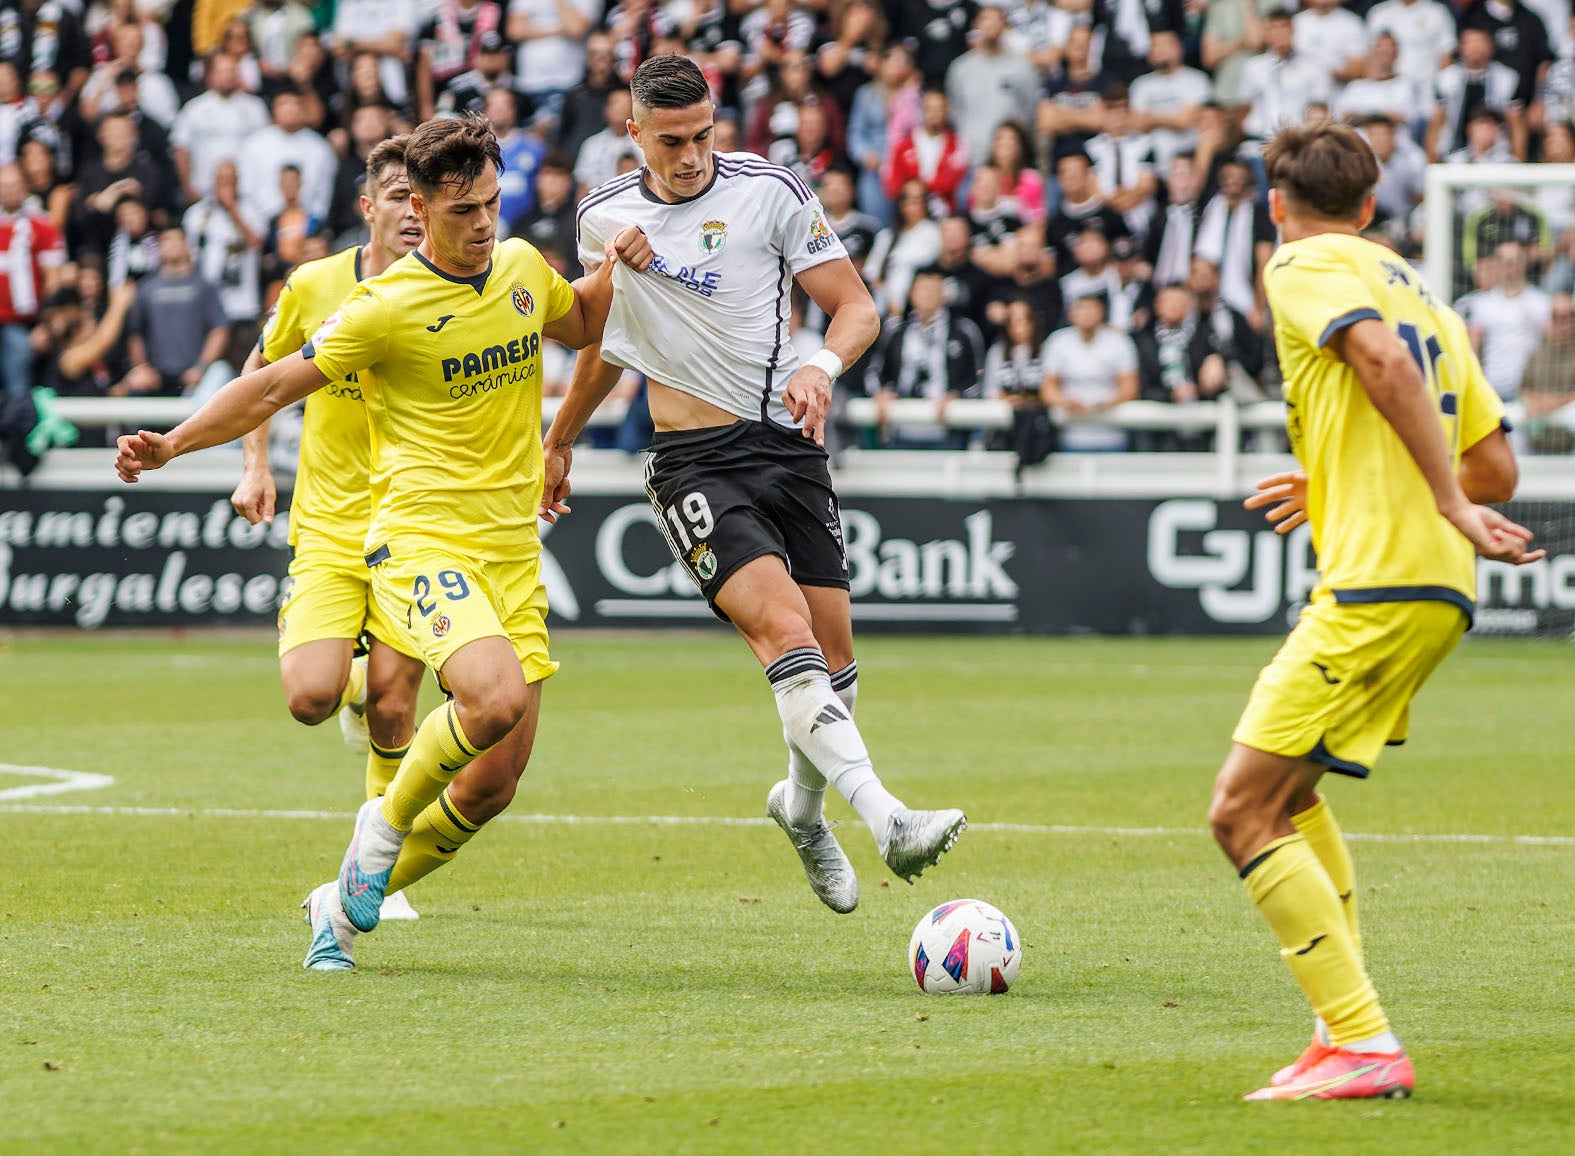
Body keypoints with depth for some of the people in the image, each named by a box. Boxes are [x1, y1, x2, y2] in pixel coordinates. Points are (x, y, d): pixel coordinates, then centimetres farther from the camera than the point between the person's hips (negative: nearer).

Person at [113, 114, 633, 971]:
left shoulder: (523, 268, 9)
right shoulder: (387, 306, -10)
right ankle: (387, 821, -4)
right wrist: (174, 444, -9)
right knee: (498, 699, -32)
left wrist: (617, 269, 12)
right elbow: (279, 385, -2)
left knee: (493, 788, 1)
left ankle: (347, 904, 22)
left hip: (513, 548, 6)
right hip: (422, 538, -6)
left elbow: (582, 325, 31)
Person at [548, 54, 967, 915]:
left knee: (834, 662, 3)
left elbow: (856, 306, 1)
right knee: (786, 635, -22)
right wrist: (560, 441, 33)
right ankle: (888, 821, -35)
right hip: (694, 463, -1)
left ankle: (802, 807, 34)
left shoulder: (769, 191, -1)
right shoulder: (604, 216, 6)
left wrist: (823, 366, -19)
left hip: (788, 444, 1)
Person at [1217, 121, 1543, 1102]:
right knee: (1288, 793, 22)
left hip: (1376, 587, -9)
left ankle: (1364, 1047, -16)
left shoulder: (1305, 266, 0)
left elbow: (1386, 359, -21)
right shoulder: (1419, 292, 24)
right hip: (1441, 589, 9)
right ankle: (1349, 1033, 17)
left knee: (1243, 812, -9)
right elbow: (1498, 471, 22)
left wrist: (1451, 505, -24)